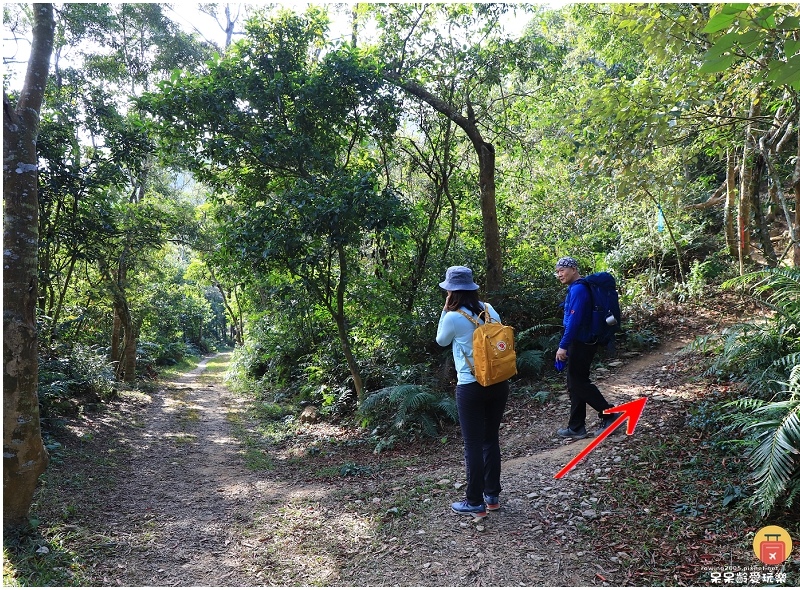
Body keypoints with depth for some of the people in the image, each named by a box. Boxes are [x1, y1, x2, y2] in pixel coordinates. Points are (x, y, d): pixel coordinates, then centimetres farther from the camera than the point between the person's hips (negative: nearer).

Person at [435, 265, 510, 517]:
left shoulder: (453, 317, -12)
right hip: (498, 383, 6)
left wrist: (445, 311, 6)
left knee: (473, 445, 5)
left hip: (471, 388, -6)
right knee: (491, 439, 17)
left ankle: (475, 503, 15)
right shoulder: (489, 310, 2)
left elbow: (441, 340, 6)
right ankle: (493, 496, 28)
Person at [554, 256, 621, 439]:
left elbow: (574, 320, -24)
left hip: (580, 344, -10)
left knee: (578, 383, -3)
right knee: (575, 384, 12)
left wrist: (563, 346, -24)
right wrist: (567, 345, 19)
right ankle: (576, 427, 17)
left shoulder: (578, 289, -17)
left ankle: (609, 414, 7)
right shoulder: (576, 288, 14)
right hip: (581, 342, 10)